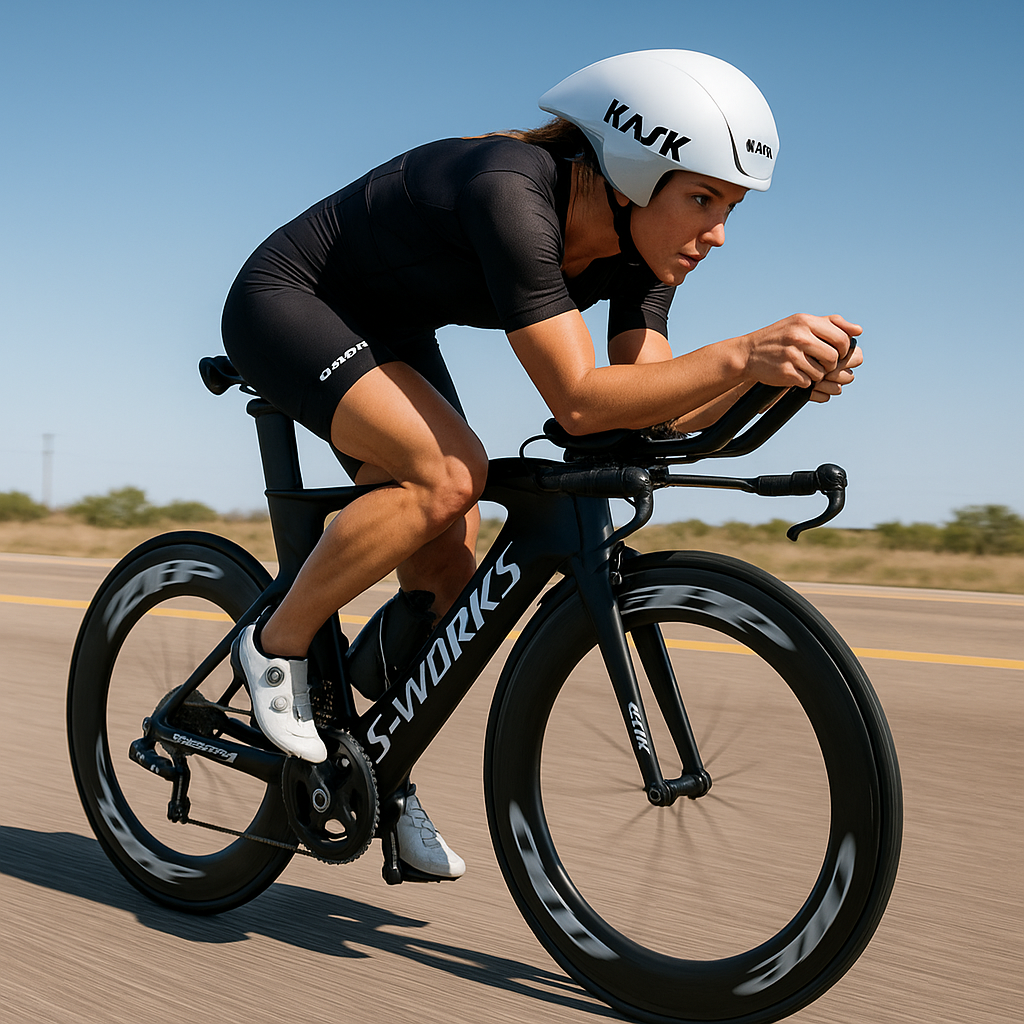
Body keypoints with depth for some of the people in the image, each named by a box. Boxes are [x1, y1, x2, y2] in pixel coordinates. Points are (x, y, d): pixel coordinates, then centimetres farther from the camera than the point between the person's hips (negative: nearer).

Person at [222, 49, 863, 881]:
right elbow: (579, 401, -42)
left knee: (450, 577, -1)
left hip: (385, 336, 8)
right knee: (452, 472, -31)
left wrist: (769, 373, -34)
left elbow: (653, 413, -19)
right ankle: (278, 645, -9)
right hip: (283, 306, -8)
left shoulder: (637, 248, -12)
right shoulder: (514, 195, -36)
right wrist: (742, 353, -50)